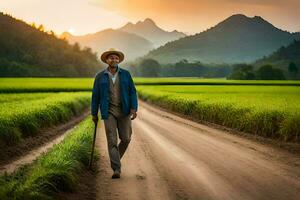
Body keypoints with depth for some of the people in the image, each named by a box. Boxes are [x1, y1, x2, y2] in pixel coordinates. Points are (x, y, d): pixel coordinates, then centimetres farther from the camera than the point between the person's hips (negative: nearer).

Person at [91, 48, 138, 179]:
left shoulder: (125, 74, 2)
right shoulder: (100, 76, 0)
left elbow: (132, 92, -1)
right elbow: (95, 96, 4)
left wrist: (134, 108, -13)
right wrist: (94, 114, 6)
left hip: (124, 111, 2)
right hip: (109, 112, -2)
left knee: (126, 138, 2)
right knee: (112, 140, -9)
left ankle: (116, 158, 32)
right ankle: (117, 170, -9)